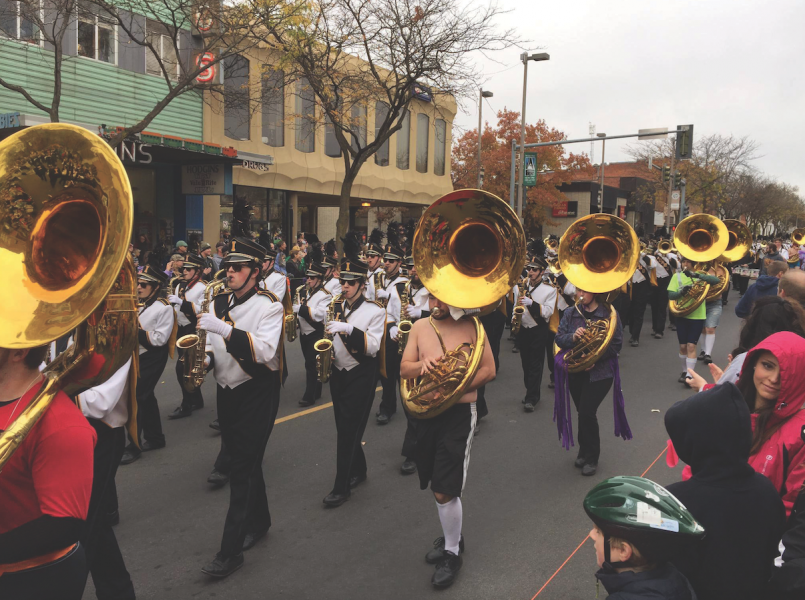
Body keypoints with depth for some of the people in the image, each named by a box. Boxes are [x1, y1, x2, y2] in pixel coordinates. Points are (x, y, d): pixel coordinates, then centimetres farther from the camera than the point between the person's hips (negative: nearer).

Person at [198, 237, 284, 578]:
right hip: (227, 391, 7)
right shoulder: (218, 303, 6)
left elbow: (264, 350, -27)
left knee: (242, 468, -5)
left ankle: (231, 550, 2)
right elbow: (210, 344, 15)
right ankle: (259, 522, 38)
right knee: (244, 461, 18)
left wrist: (225, 329, -35)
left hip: (257, 393, -6)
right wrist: (204, 357, -8)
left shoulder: (269, 306, -13)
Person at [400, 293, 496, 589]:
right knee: (438, 486, 17)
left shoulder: (471, 327, -8)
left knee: (444, 490, -7)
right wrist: (422, 365, -20)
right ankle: (451, 536, 40)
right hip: (426, 412, 5)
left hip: (459, 413, -5)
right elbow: (404, 370, 3)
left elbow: (489, 370, -8)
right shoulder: (420, 327, 3)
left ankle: (452, 553, 15)